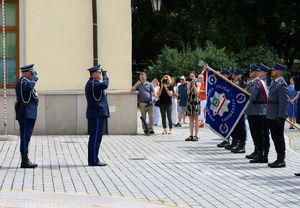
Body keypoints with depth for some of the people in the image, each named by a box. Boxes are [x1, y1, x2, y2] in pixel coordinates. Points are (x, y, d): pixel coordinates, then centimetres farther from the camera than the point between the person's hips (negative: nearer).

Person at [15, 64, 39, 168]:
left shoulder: (25, 81, 19)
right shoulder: (23, 81, -13)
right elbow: (30, 86, -35)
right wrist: (34, 77, -23)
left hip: (28, 114, 11)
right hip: (26, 114, -11)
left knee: (26, 137, 12)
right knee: (25, 137, -9)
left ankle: (25, 160, 17)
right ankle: (24, 161, -9)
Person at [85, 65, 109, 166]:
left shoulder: (91, 83, 17)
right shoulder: (93, 84, -17)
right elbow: (104, 85, -31)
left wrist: (103, 77, 10)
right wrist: (105, 77, -13)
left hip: (96, 114, 11)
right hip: (97, 114, -11)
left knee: (95, 137, 13)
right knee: (96, 137, -8)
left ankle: (93, 159, 17)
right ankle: (94, 160, -6)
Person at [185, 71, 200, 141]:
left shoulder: (197, 84, 2)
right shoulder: (189, 84, 13)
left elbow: (197, 93, -11)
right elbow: (188, 92, 0)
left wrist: (193, 85, -13)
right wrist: (189, 85, -10)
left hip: (195, 101, -4)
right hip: (189, 101, 4)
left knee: (196, 119, -4)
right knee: (191, 119, 5)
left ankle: (196, 135, -4)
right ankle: (191, 135, 8)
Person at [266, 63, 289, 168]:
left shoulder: (281, 84, -15)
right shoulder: (274, 82, 14)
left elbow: (284, 102, -19)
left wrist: (281, 117, -22)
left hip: (277, 116, -9)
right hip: (271, 116, 9)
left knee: (279, 138, -3)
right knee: (275, 137, 13)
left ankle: (281, 160, 4)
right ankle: (279, 158, 21)